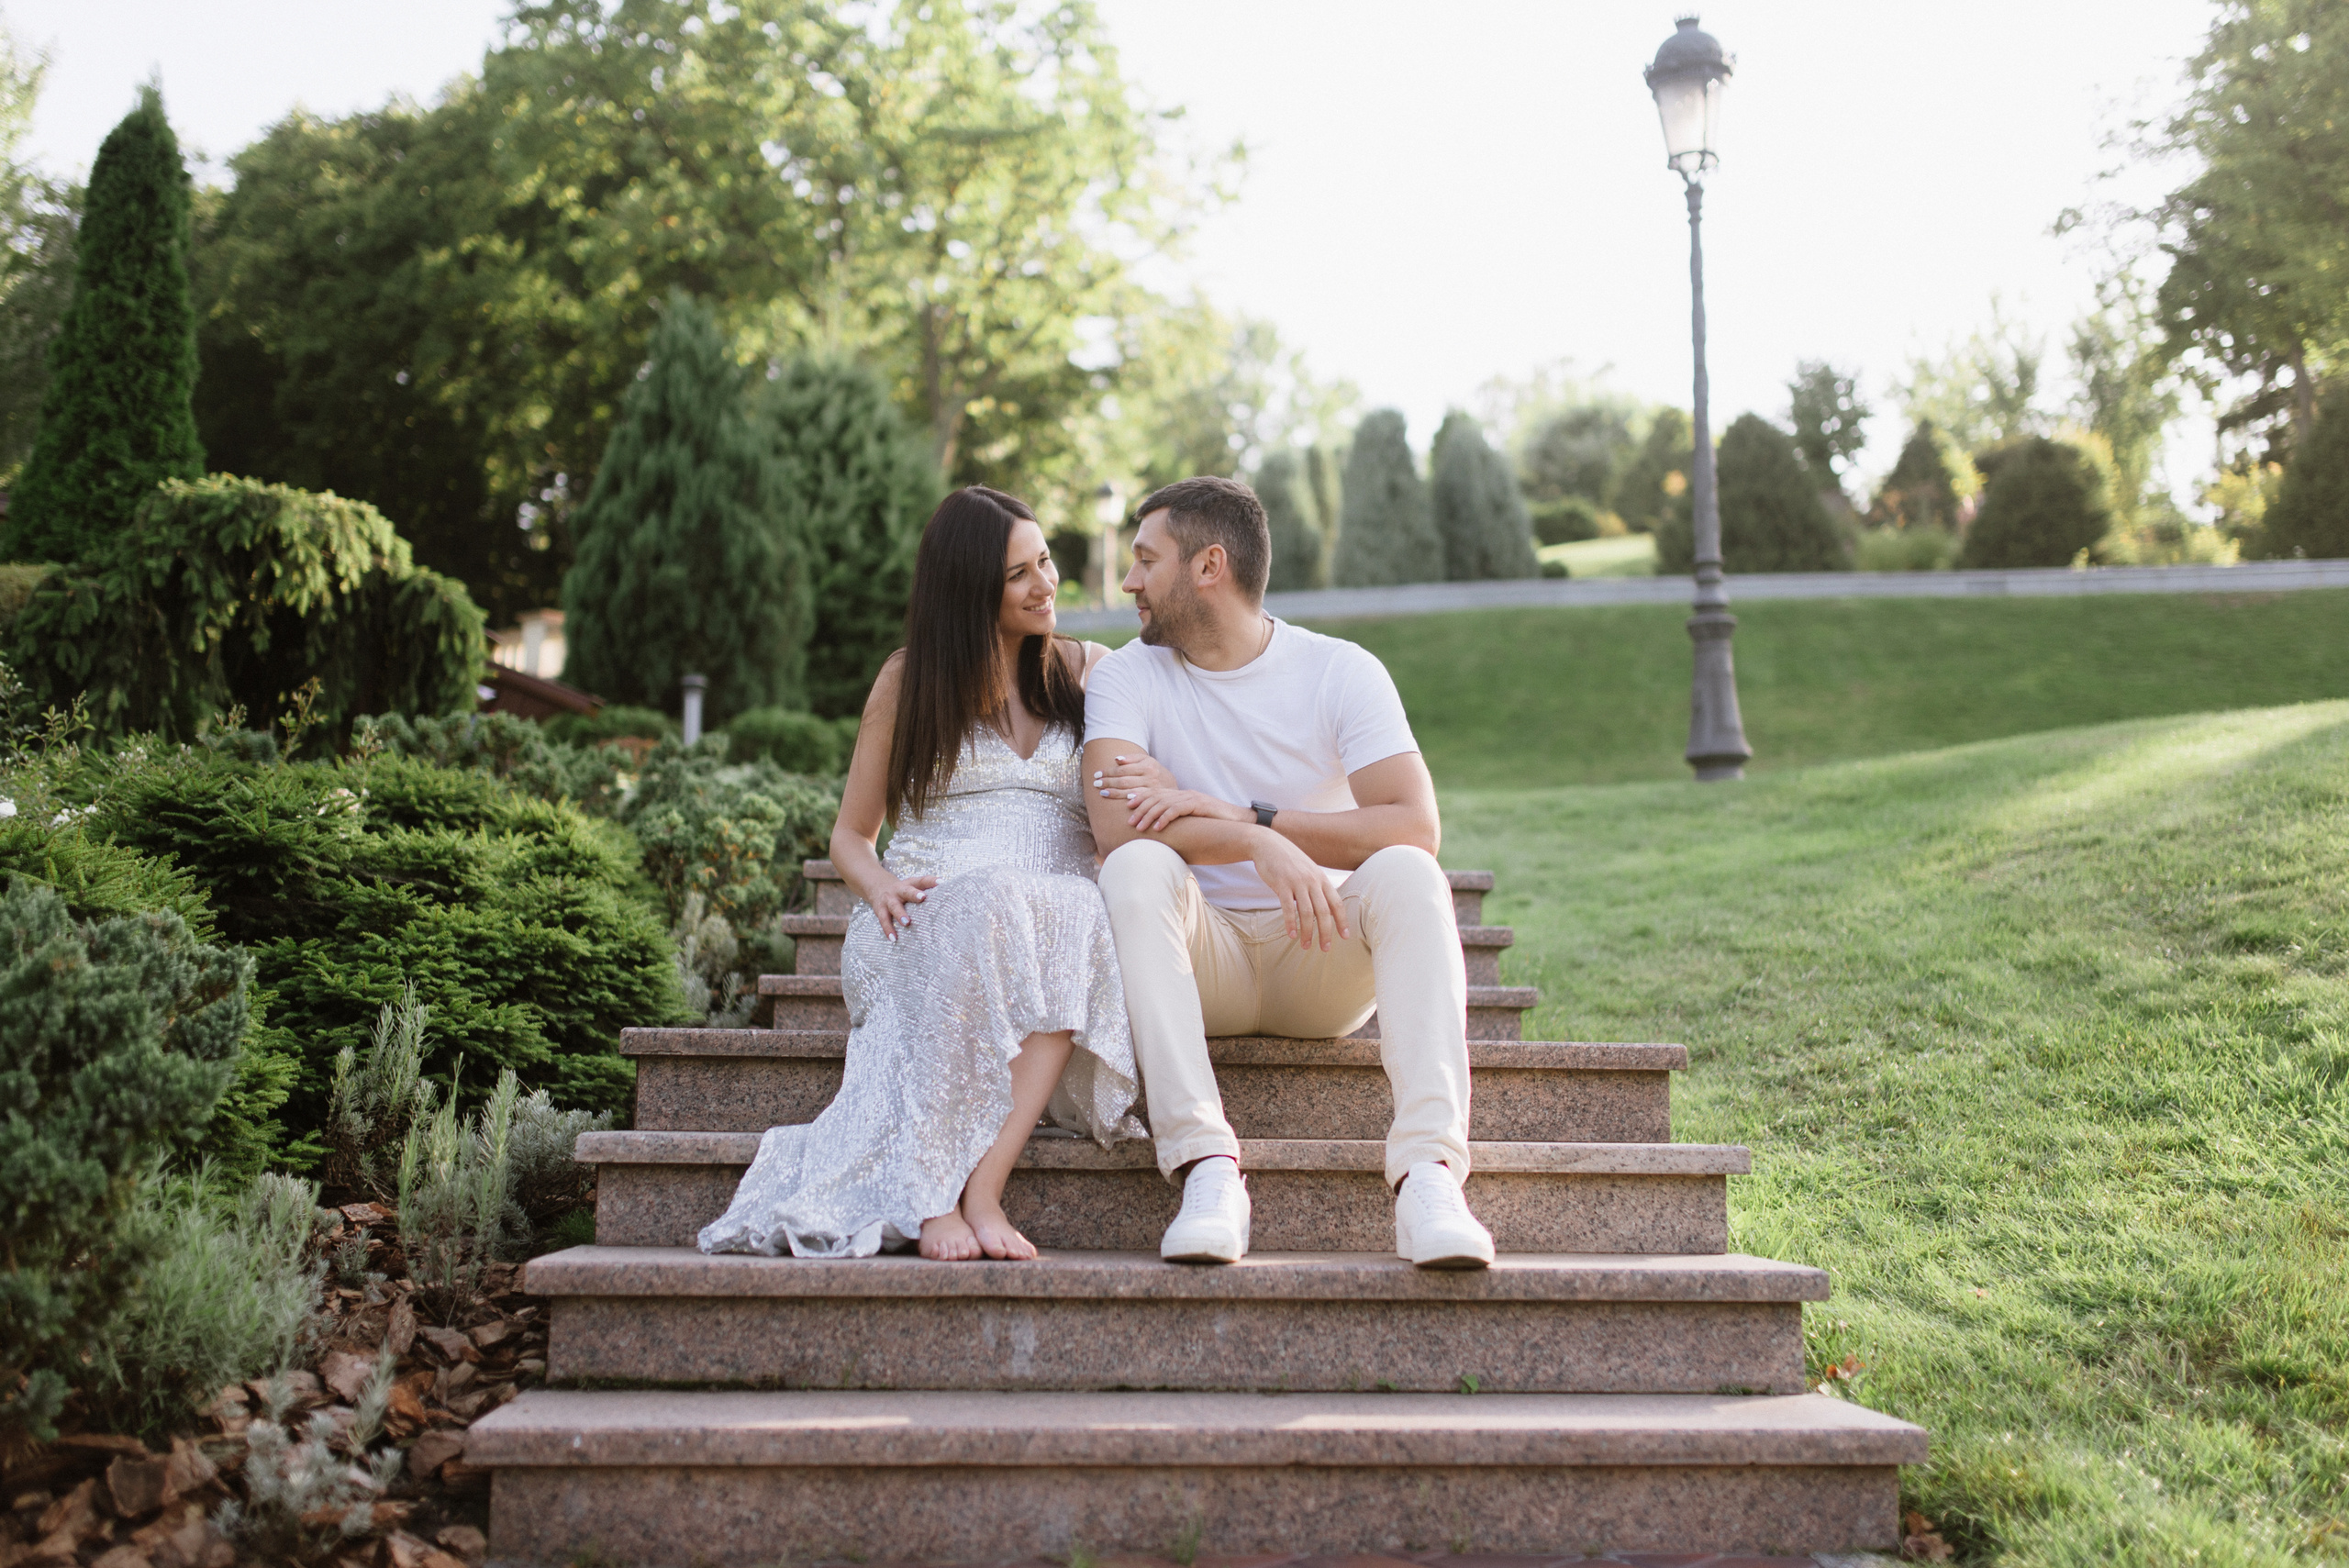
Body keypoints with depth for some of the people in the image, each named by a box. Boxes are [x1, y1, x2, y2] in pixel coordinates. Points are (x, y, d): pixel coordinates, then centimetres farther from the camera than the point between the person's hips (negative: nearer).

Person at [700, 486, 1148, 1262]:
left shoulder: (1089, 670, 18)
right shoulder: (910, 680, 14)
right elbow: (851, 833, 16)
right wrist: (879, 884, -8)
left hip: (1064, 924, 1)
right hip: (927, 929, -1)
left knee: (1080, 914, -37)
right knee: (990, 903, -38)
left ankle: (978, 1184, -42)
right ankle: (935, 1193, -39)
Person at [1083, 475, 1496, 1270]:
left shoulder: (1342, 672, -2)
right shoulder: (1126, 676, 0)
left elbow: (1417, 827, -17)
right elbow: (1116, 826, -20)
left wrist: (1243, 816, -23)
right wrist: (1263, 848, -33)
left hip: (1321, 963, 0)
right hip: (1201, 960, 0)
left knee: (1408, 875, -28)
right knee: (1137, 868, -29)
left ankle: (1428, 1174, -41)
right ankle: (1208, 1168, -40)